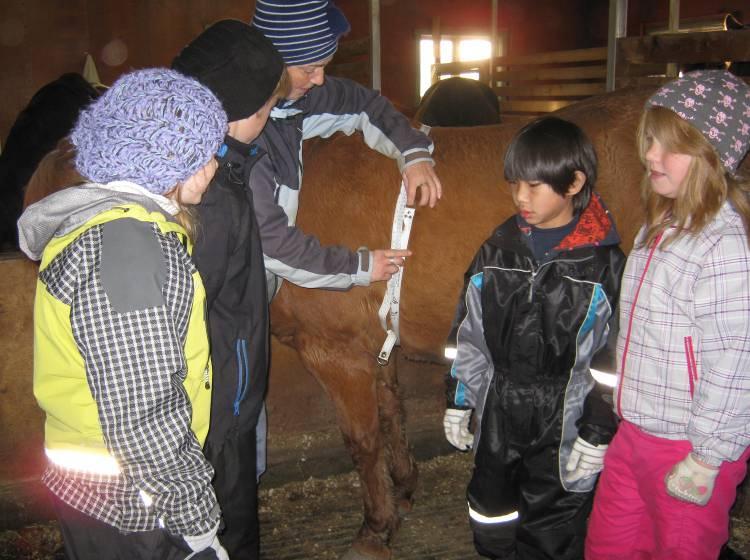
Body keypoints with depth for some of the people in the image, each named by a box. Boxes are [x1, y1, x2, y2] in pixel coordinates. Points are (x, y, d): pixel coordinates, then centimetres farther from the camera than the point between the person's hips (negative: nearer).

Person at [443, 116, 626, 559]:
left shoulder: (602, 262, -12)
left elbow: (611, 356, -10)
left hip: (563, 426, -3)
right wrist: (458, 401, 7)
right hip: (498, 420, 4)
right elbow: (469, 332, 5)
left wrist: (598, 434, -10)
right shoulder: (499, 249, -1)